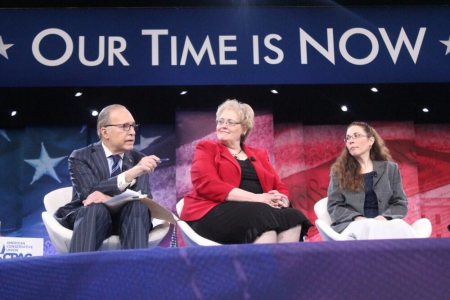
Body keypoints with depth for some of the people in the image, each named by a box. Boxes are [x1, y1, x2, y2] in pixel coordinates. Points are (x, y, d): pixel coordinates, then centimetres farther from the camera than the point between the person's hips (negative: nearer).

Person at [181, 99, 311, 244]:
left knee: (293, 217, -27)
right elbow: (208, 185, -5)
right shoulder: (207, 149, 12)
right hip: (217, 212, -4)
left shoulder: (259, 155, 27)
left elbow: (280, 187, 21)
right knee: (264, 218, -35)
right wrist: (256, 198, -14)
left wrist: (281, 200, -7)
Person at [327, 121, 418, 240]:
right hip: (352, 224, -2)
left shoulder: (390, 168, 19)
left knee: (401, 227, -36)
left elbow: (401, 203, 13)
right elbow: (334, 206, 7)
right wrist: (357, 218, -14)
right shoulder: (339, 170, 15)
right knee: (370, 228, -41)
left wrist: (384, 217, -10)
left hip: (382, 223, 2)